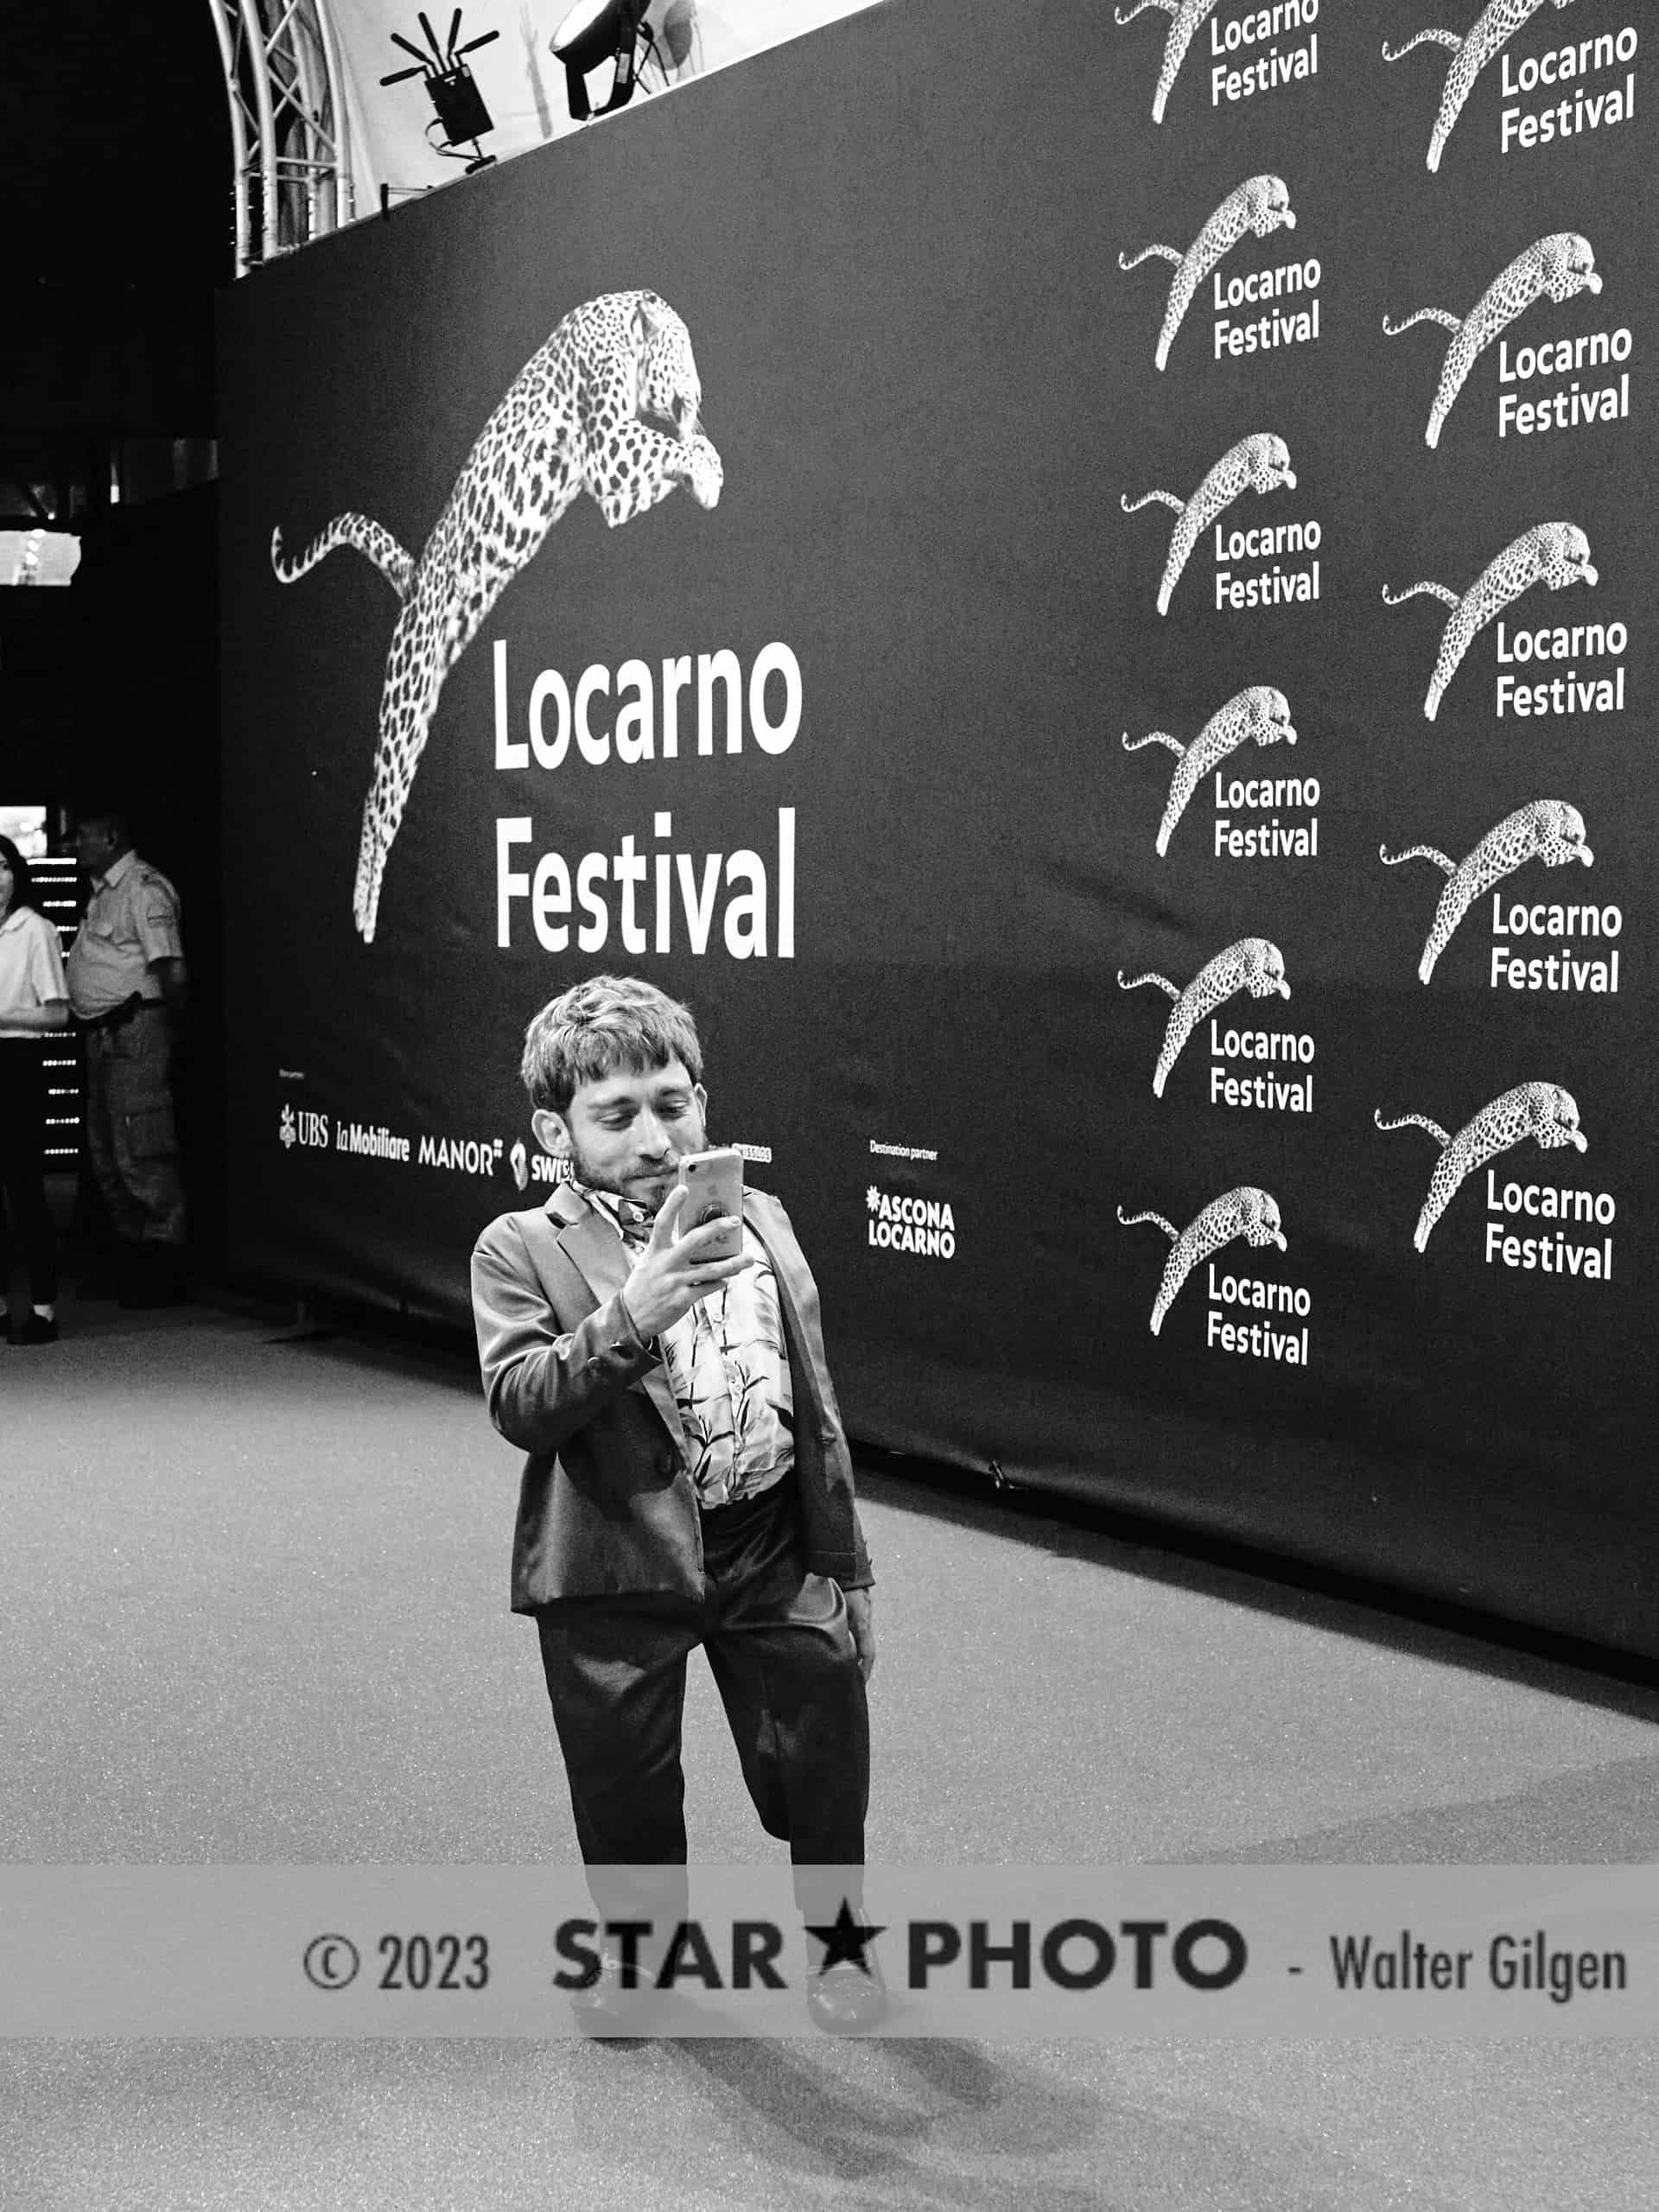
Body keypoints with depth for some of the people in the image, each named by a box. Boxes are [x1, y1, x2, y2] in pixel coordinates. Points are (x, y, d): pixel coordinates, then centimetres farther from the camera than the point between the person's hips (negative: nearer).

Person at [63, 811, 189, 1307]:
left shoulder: (143, 887, -11)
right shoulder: (103, 891, 18)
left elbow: (173, 973, -17)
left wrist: (173, 1031, -17)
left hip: (135, 1033, -10)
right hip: (104, 1037, 10)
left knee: (142, 1155, -7)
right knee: (106, 1157, 14)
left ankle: (164, 1273, -1)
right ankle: (132, 1262, 23)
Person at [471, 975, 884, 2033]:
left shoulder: (761, 1221, 7)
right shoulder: (523, 1252, -5)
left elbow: (815, 1406, 12)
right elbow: (518, 1403, -20)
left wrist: (848, 1567, 12)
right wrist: (627, 1319, -34)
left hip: (774, 1553, 2)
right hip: (621, 1563, -2)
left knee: (824, 1760, 6)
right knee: (626, 1786, 10)